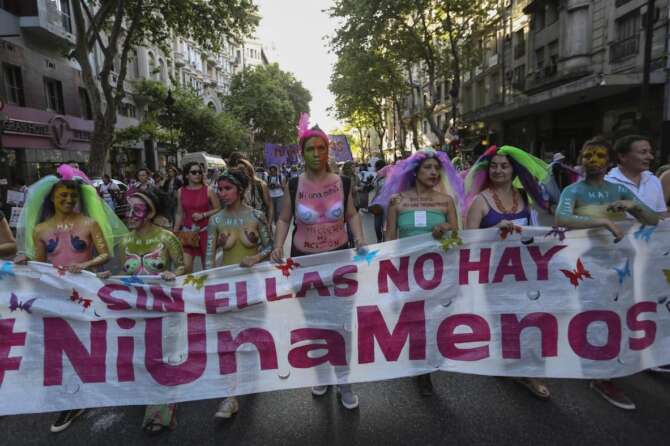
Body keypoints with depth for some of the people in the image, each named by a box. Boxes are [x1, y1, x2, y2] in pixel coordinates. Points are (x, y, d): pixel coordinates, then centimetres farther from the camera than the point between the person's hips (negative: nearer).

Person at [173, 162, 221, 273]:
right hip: (187, 232, 2)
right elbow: (179, 214, 10)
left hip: (205, 231, -1)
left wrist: (203, 215, -13)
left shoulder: (208, 191, -4)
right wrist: (175, 233, 8)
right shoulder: (181, 192, 3)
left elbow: (218, 209, 0)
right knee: (185, 266, -5)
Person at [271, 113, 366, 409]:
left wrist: (360, 240, -9)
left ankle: (344, 382, 19)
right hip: (304, 260, 0)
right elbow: (284, 220, 3)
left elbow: (352, 215, 7)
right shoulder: (293, 185, -5)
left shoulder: (342, 182, -3)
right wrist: (278, 246, -12)